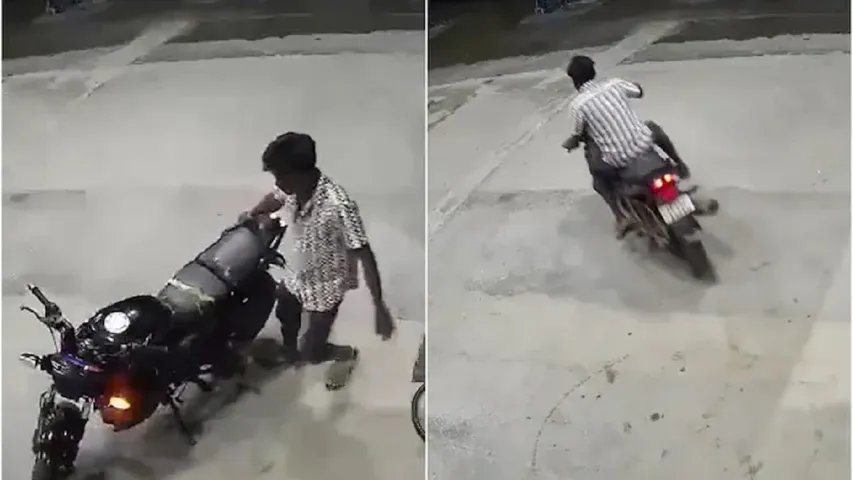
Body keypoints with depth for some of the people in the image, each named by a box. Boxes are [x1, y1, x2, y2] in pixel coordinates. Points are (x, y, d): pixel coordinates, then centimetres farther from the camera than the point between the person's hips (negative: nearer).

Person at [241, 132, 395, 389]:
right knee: (285, 314, 32)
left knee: (311, 352, 4)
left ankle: (347, 354, 37)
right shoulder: (292, 188, -18)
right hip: (297, 274, 7)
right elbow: (275, 198, 10)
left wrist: (379, 306, -34)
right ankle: (289, 351, 65)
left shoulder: (339, 206, -39)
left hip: (326, 286, -7)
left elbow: (365, 255, -34)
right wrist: (251, 214, -4)